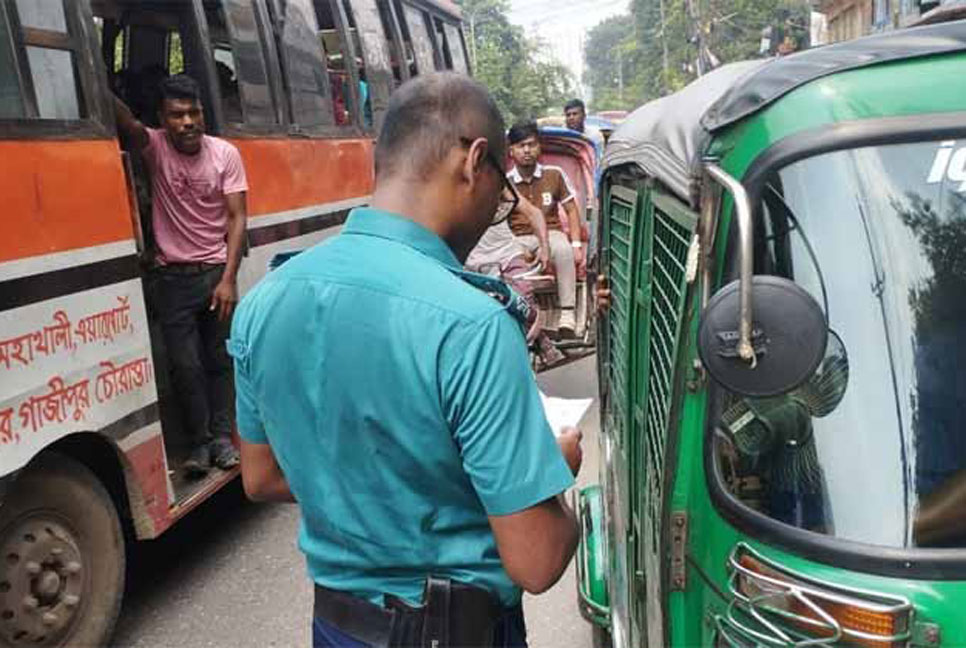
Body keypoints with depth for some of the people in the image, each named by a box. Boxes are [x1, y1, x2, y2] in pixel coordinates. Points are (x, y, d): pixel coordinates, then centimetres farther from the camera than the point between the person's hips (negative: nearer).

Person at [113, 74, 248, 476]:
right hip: (172, 277, 0)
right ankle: (199, 442, 13)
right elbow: (125, 122, -27)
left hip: (217, 273, 1)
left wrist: (229, 279, -12)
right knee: (185, 364, -1)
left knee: (219, 360, 6)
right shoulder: (155, 147, -5)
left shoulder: (225, 154, -4)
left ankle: (221, 436, 20)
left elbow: (237, 217, -5)